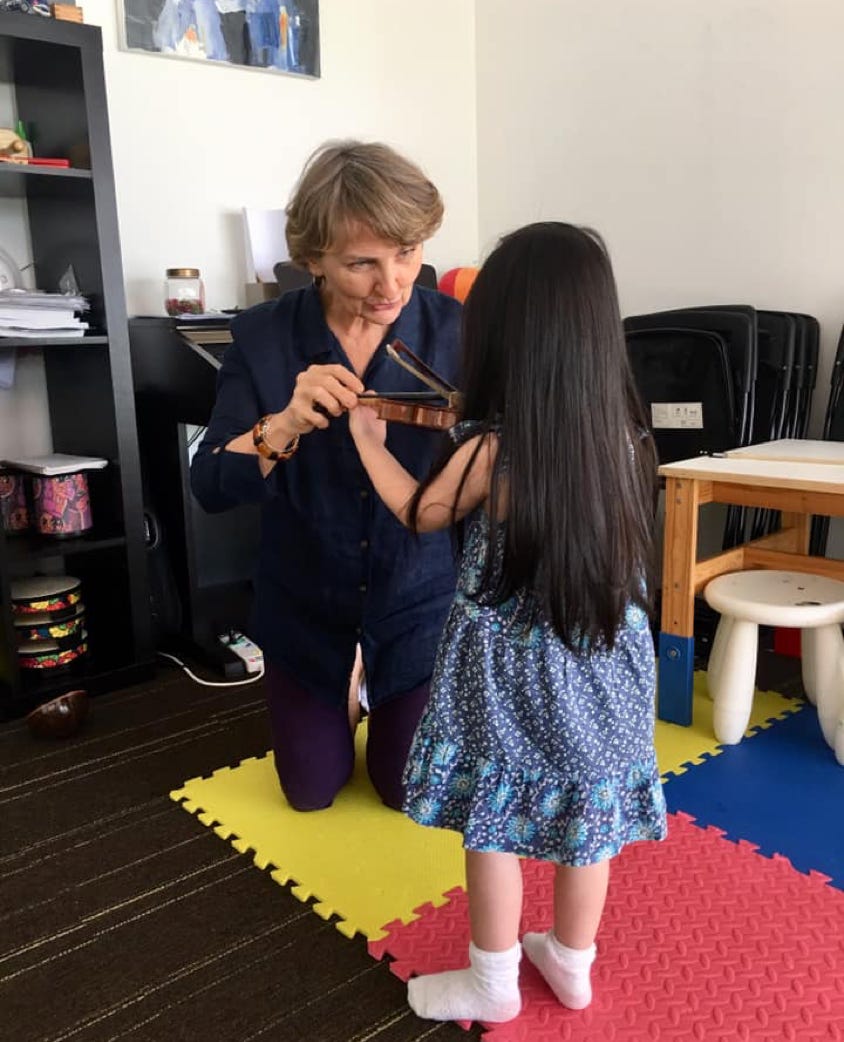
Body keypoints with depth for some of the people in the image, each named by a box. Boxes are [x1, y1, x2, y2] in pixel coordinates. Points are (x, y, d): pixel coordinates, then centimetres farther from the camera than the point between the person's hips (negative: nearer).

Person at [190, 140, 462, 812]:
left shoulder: (455, 330, -16)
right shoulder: (264, 336, -14)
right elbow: (211, 487, -18)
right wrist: (286, 423, -37)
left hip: (420, 599, 0)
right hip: (306, 604, 1)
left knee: (408, 791, 13)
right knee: (311, 791, 17)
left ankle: (387, 699, 44)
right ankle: (347, 700, 47)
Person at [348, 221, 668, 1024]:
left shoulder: (490, 449, -20)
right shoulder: (623, 435, -6)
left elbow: (420, 513, -2)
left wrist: (367, 438, 12)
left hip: (511, 667, -5)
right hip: (601, 662, 5)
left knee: (492, 824, 14)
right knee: (585, 815, 20)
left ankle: (493, 982, 33)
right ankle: (572, 964, 41)